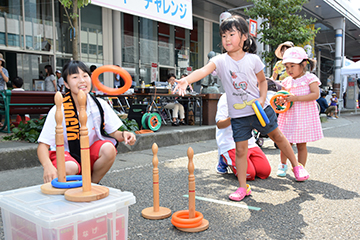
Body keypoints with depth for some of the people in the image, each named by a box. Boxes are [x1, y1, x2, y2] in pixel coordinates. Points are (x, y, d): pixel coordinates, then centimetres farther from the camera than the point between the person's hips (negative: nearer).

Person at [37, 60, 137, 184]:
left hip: (92, 152, 3)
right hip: (66, 154, -3)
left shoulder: (100, 105, -8)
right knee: (69, 168, -36)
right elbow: (43, 146, -19)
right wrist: (48, 166, -39)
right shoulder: (58, 110, -17)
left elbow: (114, 133, -1)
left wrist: (123, 135, -25)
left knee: (109, 148, -28)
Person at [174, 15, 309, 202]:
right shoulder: (220, 60, -10)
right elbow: (204, 70, -30)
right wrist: (187, 79, -49)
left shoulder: (253, 59, -6)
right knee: (240, 149, 2)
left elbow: (262, 81, 6)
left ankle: (296, 165, 40)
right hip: (238, 114, 0)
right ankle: (243, 187, 15)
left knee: (277, 136, 16)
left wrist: (262, 98, -11)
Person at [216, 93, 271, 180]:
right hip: (230, 144, -7)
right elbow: (219, 124, -16)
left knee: (266, 171, -8)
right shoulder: (226, 98, -9)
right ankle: (225, 160, 6)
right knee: (249, 174, -23)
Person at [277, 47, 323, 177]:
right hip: (289, 116, 4)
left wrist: (296, 98, -22)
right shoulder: (287, 81, 10)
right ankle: (283, 164, 29)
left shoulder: (310, 78, -3)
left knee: (301, 145, 3)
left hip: (305, 116, -3)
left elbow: (315, 94, -15)